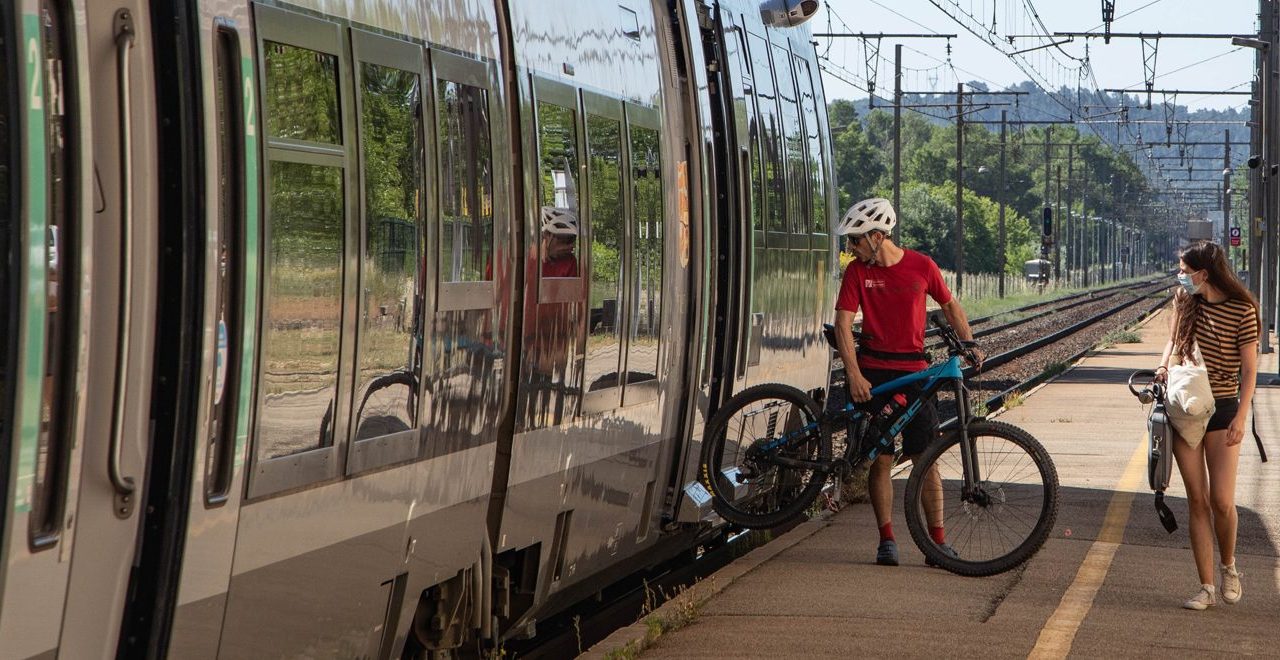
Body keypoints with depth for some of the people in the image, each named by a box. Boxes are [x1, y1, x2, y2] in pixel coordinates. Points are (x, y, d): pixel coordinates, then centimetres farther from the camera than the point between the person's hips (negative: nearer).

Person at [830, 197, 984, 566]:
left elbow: (948, 305, 13)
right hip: (873, 371, 0)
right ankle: (887, 539, 8)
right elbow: (843, 324, -8)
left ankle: (938, 539, 5)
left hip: (913, 370, 0)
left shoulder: (922, 267, -2)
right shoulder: (857, 271, -2)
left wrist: (969, 343, 1)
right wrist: (854, 376, -18)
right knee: (881, 459, 0)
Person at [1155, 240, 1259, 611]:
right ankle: (1206, 588, 6)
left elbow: (1249, 369, -8)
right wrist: (1164, 365, 0)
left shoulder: (1242, 311, -10)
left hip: (1222, 410, -4)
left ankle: (1228, 567, 21)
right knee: (1197, 501, 3)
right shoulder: (1185, 302, 5)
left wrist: (1240, 419, -15)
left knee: (1222, 502, -7)